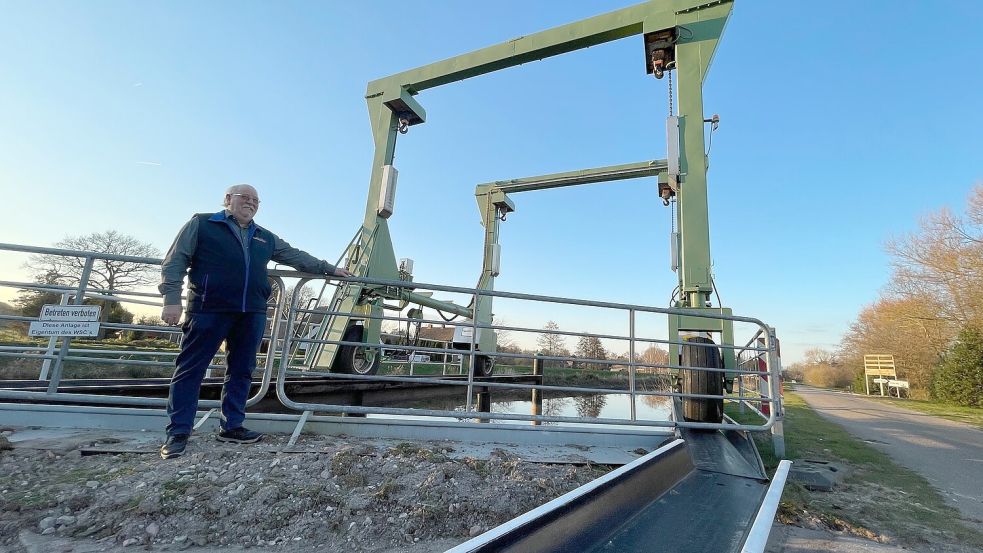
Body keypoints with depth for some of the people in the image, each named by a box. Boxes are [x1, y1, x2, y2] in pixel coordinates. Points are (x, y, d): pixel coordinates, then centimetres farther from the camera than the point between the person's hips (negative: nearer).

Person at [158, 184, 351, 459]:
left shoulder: (265, 238, 21)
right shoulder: (201, 224, 6)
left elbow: (296, 256, 23)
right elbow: (175, 262, 1)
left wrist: (330, 269, 20)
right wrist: (172, 299, -10)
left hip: (252, 313, 5)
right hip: (210, 310, -5)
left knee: (241, 371, 7)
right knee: (190, 369, 1)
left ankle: (232, 426, 17)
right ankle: (178, 432, 9)